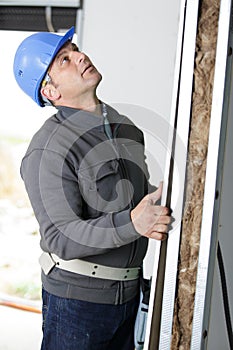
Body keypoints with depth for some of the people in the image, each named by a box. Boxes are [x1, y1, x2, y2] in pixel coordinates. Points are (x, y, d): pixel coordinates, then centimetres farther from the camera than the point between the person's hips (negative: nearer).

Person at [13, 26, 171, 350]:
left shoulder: (125, 126, 5)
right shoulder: (48, 150, -20)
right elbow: (61, 239, -25)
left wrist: (153, 217, -2)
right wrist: (132, 223, -36)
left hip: (128, 291, 7)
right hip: (78, 296, -7)